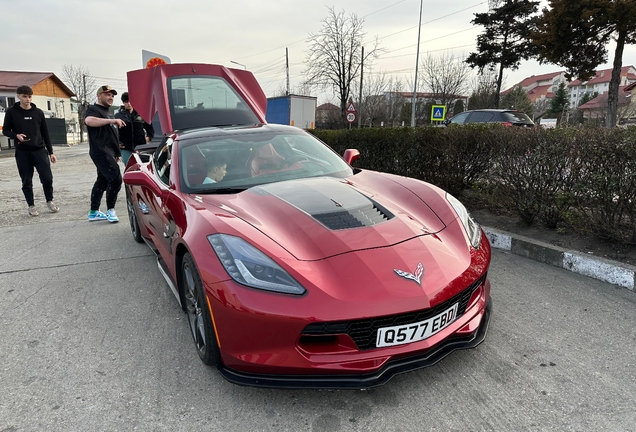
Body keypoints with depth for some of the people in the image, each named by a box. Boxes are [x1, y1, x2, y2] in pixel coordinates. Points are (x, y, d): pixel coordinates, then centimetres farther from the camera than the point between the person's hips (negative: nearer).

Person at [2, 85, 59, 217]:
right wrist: (16, 135, -17)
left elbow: (45, 133, 10)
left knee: (47, 178, -6)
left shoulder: (38, 112, 7)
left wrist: (51, 152, 7)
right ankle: (31, 206, 17)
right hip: (22, 152, -1)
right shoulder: (11, 112, 1)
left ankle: (50, 201, 16)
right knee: (27, 181, 4)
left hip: (40, 150, 1)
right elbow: (5, 130, 6)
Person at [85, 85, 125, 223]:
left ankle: (94, 212, 16)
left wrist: (117, 153, 27)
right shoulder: (94, 109, -5)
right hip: (101, 151, -10)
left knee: (102, 181, 11)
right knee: (115, 179, -17)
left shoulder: (107, 113, 25)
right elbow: (89, 120, -30)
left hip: (109, 152, 10)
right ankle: (110, 210, -9)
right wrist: (113, 120, -35)